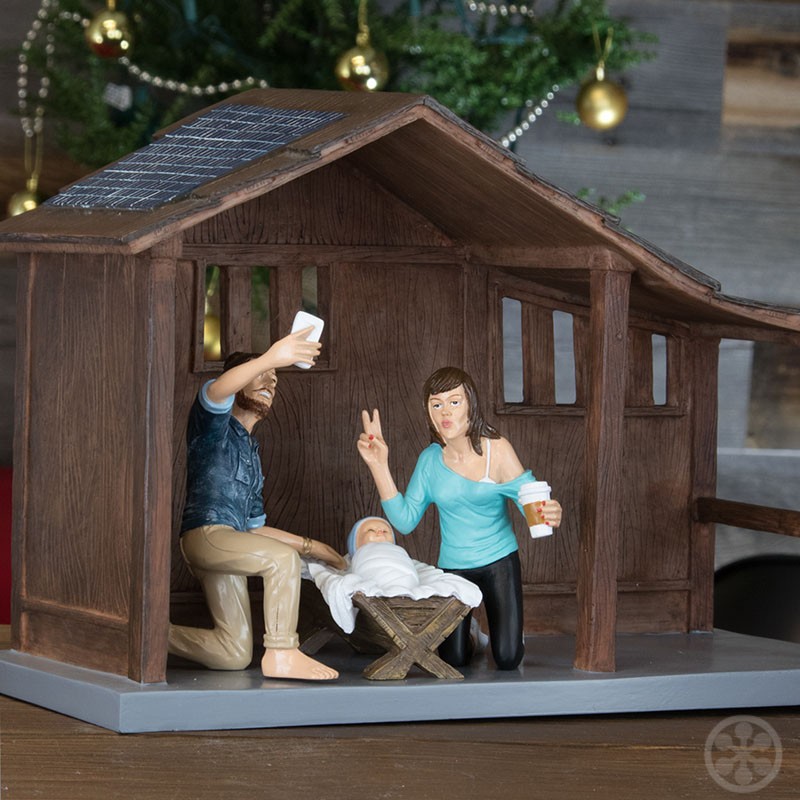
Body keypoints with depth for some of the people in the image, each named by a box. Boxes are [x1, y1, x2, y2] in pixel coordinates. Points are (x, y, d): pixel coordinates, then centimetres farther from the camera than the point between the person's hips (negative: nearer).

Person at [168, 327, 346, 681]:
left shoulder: (251, 452, 30)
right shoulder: (214, 421, 6)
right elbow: (215, 390, -21)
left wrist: (311, 546, 23)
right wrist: (270, 358, -38)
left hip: (228, 547, 8)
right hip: (205, 534, -8)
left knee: (233, 656, 2)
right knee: (282, 557, -30)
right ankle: (281, 654, -29)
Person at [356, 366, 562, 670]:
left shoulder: (497, 450, -15)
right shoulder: (430, 459, -5)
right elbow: (405, 520, -8)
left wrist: (550, 514, -45)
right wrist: (378, 465, -15)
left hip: (499, 561, -2)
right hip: (453, 564, 2)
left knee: (508, 659, -10)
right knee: (454, 660, -2)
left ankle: (504, 631, 28)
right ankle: (467, 632, 35)